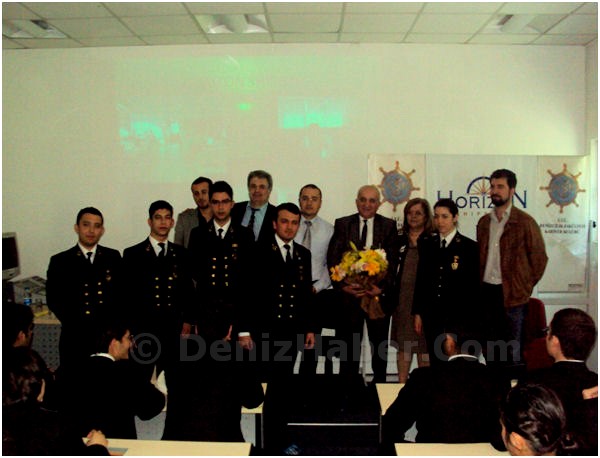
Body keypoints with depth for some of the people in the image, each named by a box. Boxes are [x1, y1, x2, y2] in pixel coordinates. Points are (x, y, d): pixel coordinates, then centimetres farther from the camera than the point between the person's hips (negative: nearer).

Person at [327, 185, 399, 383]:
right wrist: (342, 285, -14)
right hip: (349, 293, 0)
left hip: (379, 293, 0)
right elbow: (332, 258, -2)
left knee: (380, 344, 13)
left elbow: (392, 261, -4)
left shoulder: (389, 226, 3)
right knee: (348, 344, 8)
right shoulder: (342, 224, 4)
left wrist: (382, 287, -16)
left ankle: (379, 384, 27)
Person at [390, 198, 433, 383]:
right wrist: (390, 297, 4)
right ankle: (401, 384, 16)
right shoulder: (399, 240, 10)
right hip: (402, 299, 4)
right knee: (402, 344, 8)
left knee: (424, 346, 4)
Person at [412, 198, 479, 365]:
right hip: (433, 317, 3)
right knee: (436, 364, 6)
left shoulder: (469, 247, -1)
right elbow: (420, 280, 11)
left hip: (460, 318, -3)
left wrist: (471, 320, -4)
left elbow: (474, 285, -2)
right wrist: (418, 313, 8)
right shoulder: (427, 246, 10)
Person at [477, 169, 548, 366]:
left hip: (512, 293, -5)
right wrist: (481, 283, 11)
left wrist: (526, 286, 0)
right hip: (487, 291, 5)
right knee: (491, 346, 14)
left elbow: (539, 258, -1)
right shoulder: (484, 222, 10)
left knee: (513, 348, 2)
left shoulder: (525, 222, -6)